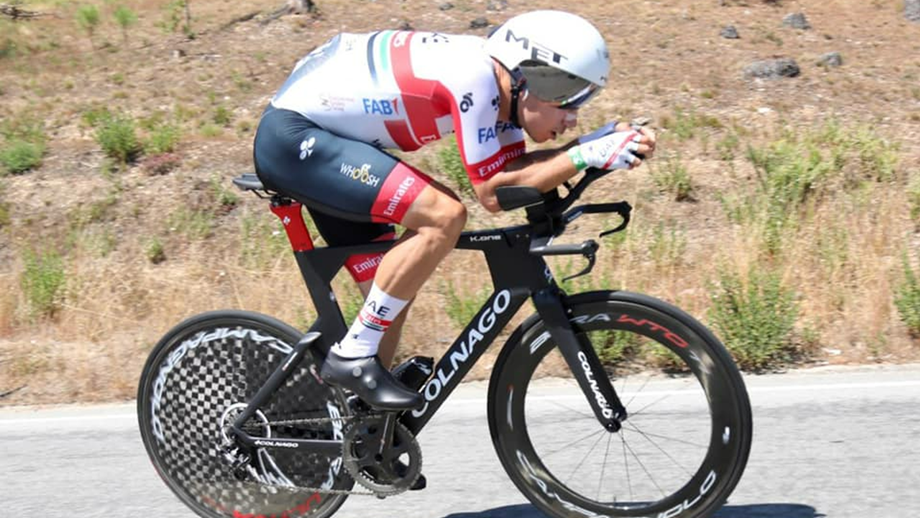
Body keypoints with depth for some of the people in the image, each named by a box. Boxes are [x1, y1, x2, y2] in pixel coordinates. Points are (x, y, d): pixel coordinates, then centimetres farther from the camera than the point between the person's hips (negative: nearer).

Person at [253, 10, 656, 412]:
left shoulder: (500, 81, 3)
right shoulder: (475, 78, -24)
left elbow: (515, 169, 2)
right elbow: (494, 193, -22)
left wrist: (600, 141, -8)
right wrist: (588, 155, -23)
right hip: (292, 137, -10)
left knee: (393, 295, 8)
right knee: (444, 216, -23)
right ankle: (353, 356, -14)